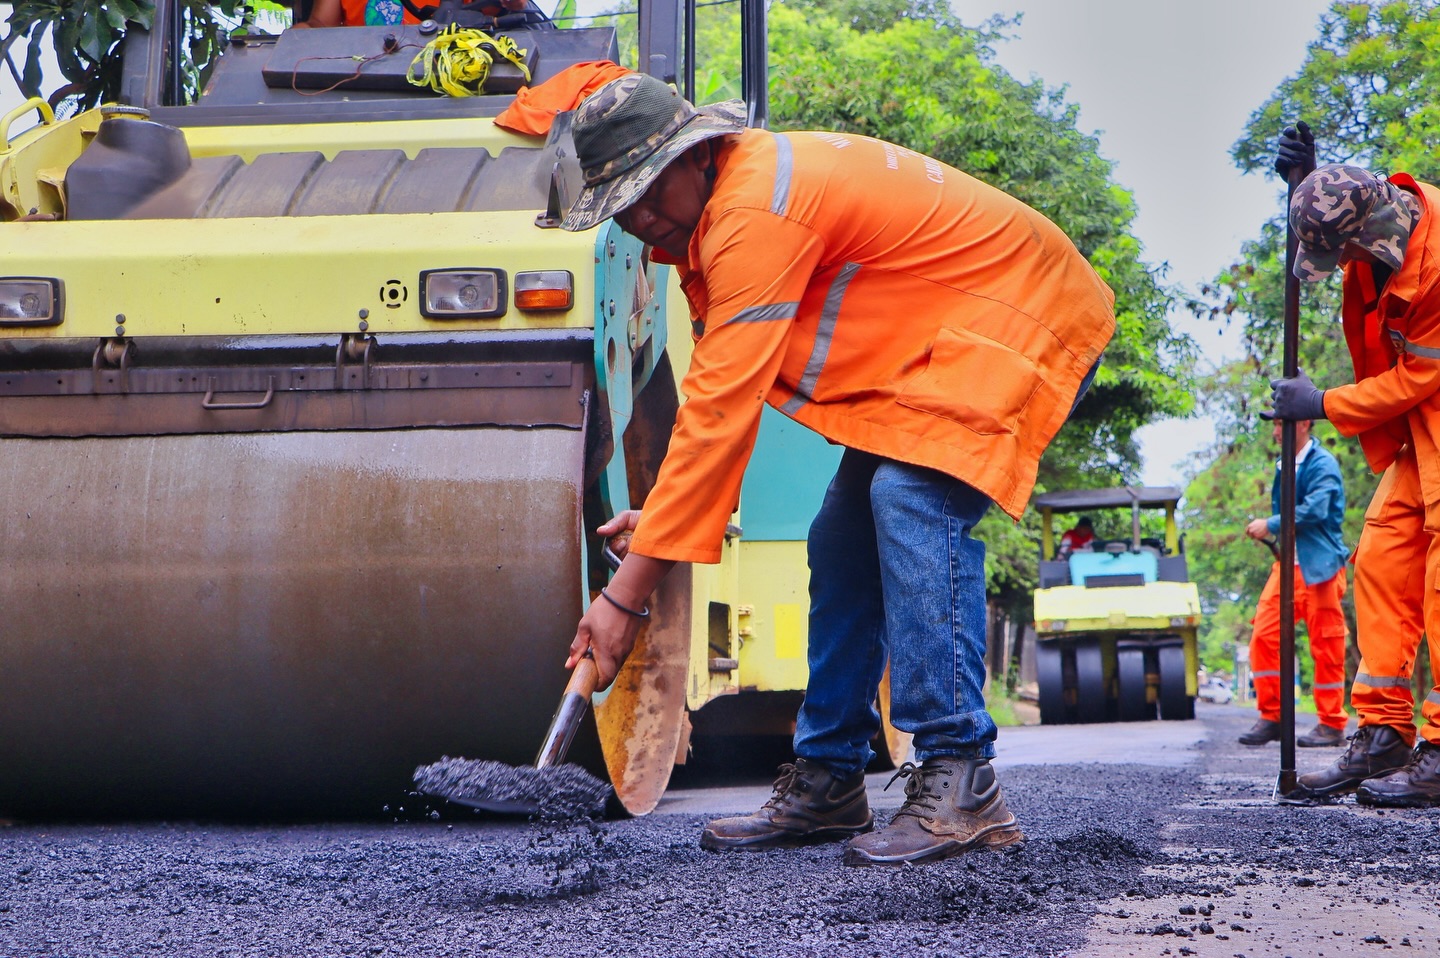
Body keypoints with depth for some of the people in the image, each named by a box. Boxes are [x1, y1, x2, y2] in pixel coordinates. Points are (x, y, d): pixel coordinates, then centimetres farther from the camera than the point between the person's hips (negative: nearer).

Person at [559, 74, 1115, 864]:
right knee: (844, 537, 8)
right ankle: (827, 782, 17)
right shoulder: (714, 208, 4)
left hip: (1026, 317, -11)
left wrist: (626, 591, -30)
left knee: (914, 501, -29)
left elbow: (720, 409, -32)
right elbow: (720, 392, 7)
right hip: (931, 335, 11)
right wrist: (669, 510, -10)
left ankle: (957, 784, -29)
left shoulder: (757, 210, -28)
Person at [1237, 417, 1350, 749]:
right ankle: (1271, 716, 5)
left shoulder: (1322, 464, -9)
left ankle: (1332, 724, 5)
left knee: (1325, 645, -2)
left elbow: (1315, 510, -21)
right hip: (1287, 564, 8)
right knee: (1263, 635, -1)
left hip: (1318, 568, -8)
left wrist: (1270, 525, -16)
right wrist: (1269, 529, 9)